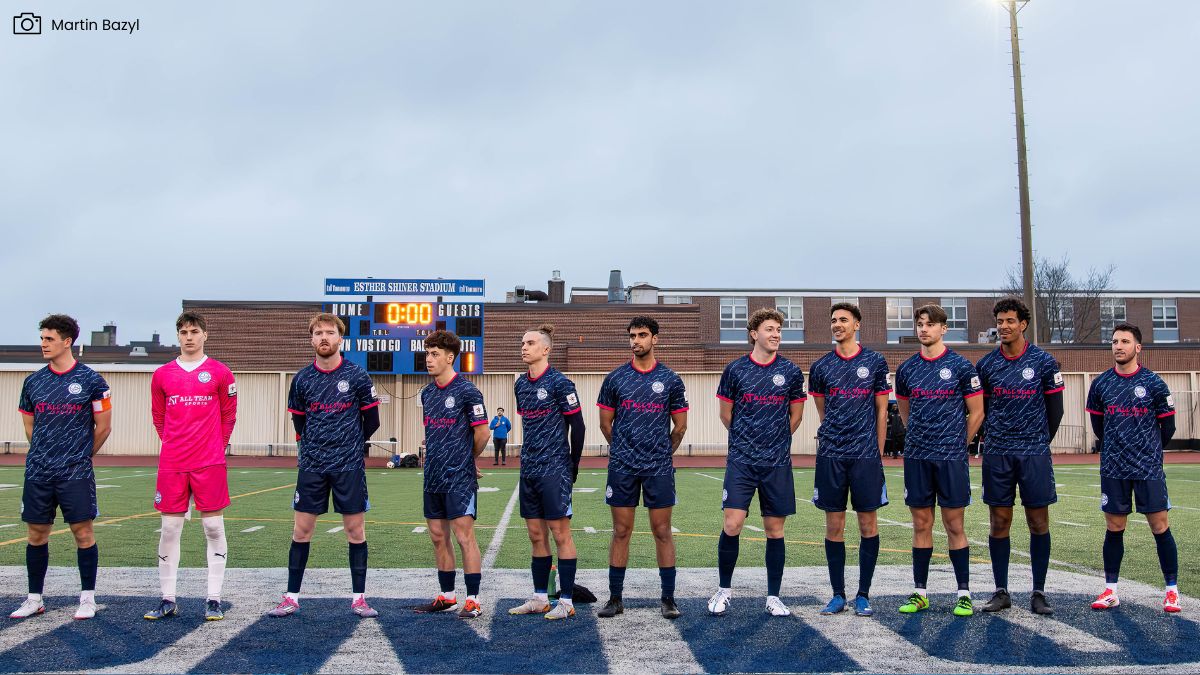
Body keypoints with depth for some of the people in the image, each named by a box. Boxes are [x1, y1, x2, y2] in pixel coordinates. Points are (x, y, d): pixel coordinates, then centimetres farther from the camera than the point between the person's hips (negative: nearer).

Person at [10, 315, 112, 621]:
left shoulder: (91, 381, -4)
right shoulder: (33, 382, 8)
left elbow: (103, 427, 1)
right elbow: (29, 425, 18)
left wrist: (80, 456, 8)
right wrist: (45, 454, 14)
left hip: (76, 473, -4)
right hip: (38, 473, 4)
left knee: (83, 532, 0)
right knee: (36, 534, 9)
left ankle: (87, 598, 11)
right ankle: (34, 599, 21)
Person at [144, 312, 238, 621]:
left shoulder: (219, 372, 1)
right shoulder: (162, 375, 8)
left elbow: (228, 416, 8)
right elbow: (158, 417, 18)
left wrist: (215, 447, 9)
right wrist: (174, 444, 13)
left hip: (209, 463, -2)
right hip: (171, 465, 3)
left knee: (214, 528, 1)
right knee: (169, 529, 5)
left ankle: (214, 599, 7)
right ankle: (167, 600, 14)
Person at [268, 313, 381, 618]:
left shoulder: (357, 376, -4)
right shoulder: (302, 378, 3)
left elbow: (371, 420, 5)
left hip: (349, 466, -2)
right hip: (311, 466, 2)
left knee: (355, 529, 3)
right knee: (302, 529, 4)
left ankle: (358, 598, 12)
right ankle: (292, 597, 15)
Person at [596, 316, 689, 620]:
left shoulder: (670, 380, 2)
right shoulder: (615, 378, 3)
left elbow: (680, 426, 9)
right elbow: (605, 423, 11)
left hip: (659, 468, -1)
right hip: (622, 468, 1)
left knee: (662, 532, 4)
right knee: (621, 532, 5)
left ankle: (669, 599, 13)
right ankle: (615, 598, 14)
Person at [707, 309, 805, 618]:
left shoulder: (791, 372, 3)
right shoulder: (735, 369, 0)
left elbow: (796, 415, 14)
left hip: (778, 463, 1)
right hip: (741, 461, -1)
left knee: (775, 530, 6)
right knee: (731, 525, -7)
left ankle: (773, 597, 19)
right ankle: (724, 589, 12)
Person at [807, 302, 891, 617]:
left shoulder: (875, 362, 4)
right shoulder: (821, 367, 7)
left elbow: (881, 411, 8)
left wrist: (878, 452, 6)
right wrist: (834, 438, 13)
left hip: (866, 455, -1)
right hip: (831, 455, 1)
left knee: (868, 524, 3)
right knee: (833, 526, 4)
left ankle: (863, 595, 14)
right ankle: (838, 595, 14)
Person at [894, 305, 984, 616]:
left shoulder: (961, 366, -3)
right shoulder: (906, 369, 7)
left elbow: (976, 413, 3)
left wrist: (956, 444, 7)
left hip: (951, 457, -3)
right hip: (916, 457, 3)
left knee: (954, 526, 2)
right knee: (921, 525, 8)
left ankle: (964, 594, 12)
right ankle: (919, 592, 15)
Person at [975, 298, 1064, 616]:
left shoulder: (1044, 362, -1)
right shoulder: (986, 364, 4)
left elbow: (1055, 408, 7)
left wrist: (1039, 442, 11)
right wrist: (995, 439, 12)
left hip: (1034, 454, -1)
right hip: (997, 455, 1)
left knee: (1038, 524, 2)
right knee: (999, 523, 4)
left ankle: (1038, 593, 13)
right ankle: (1001, 591, 13)